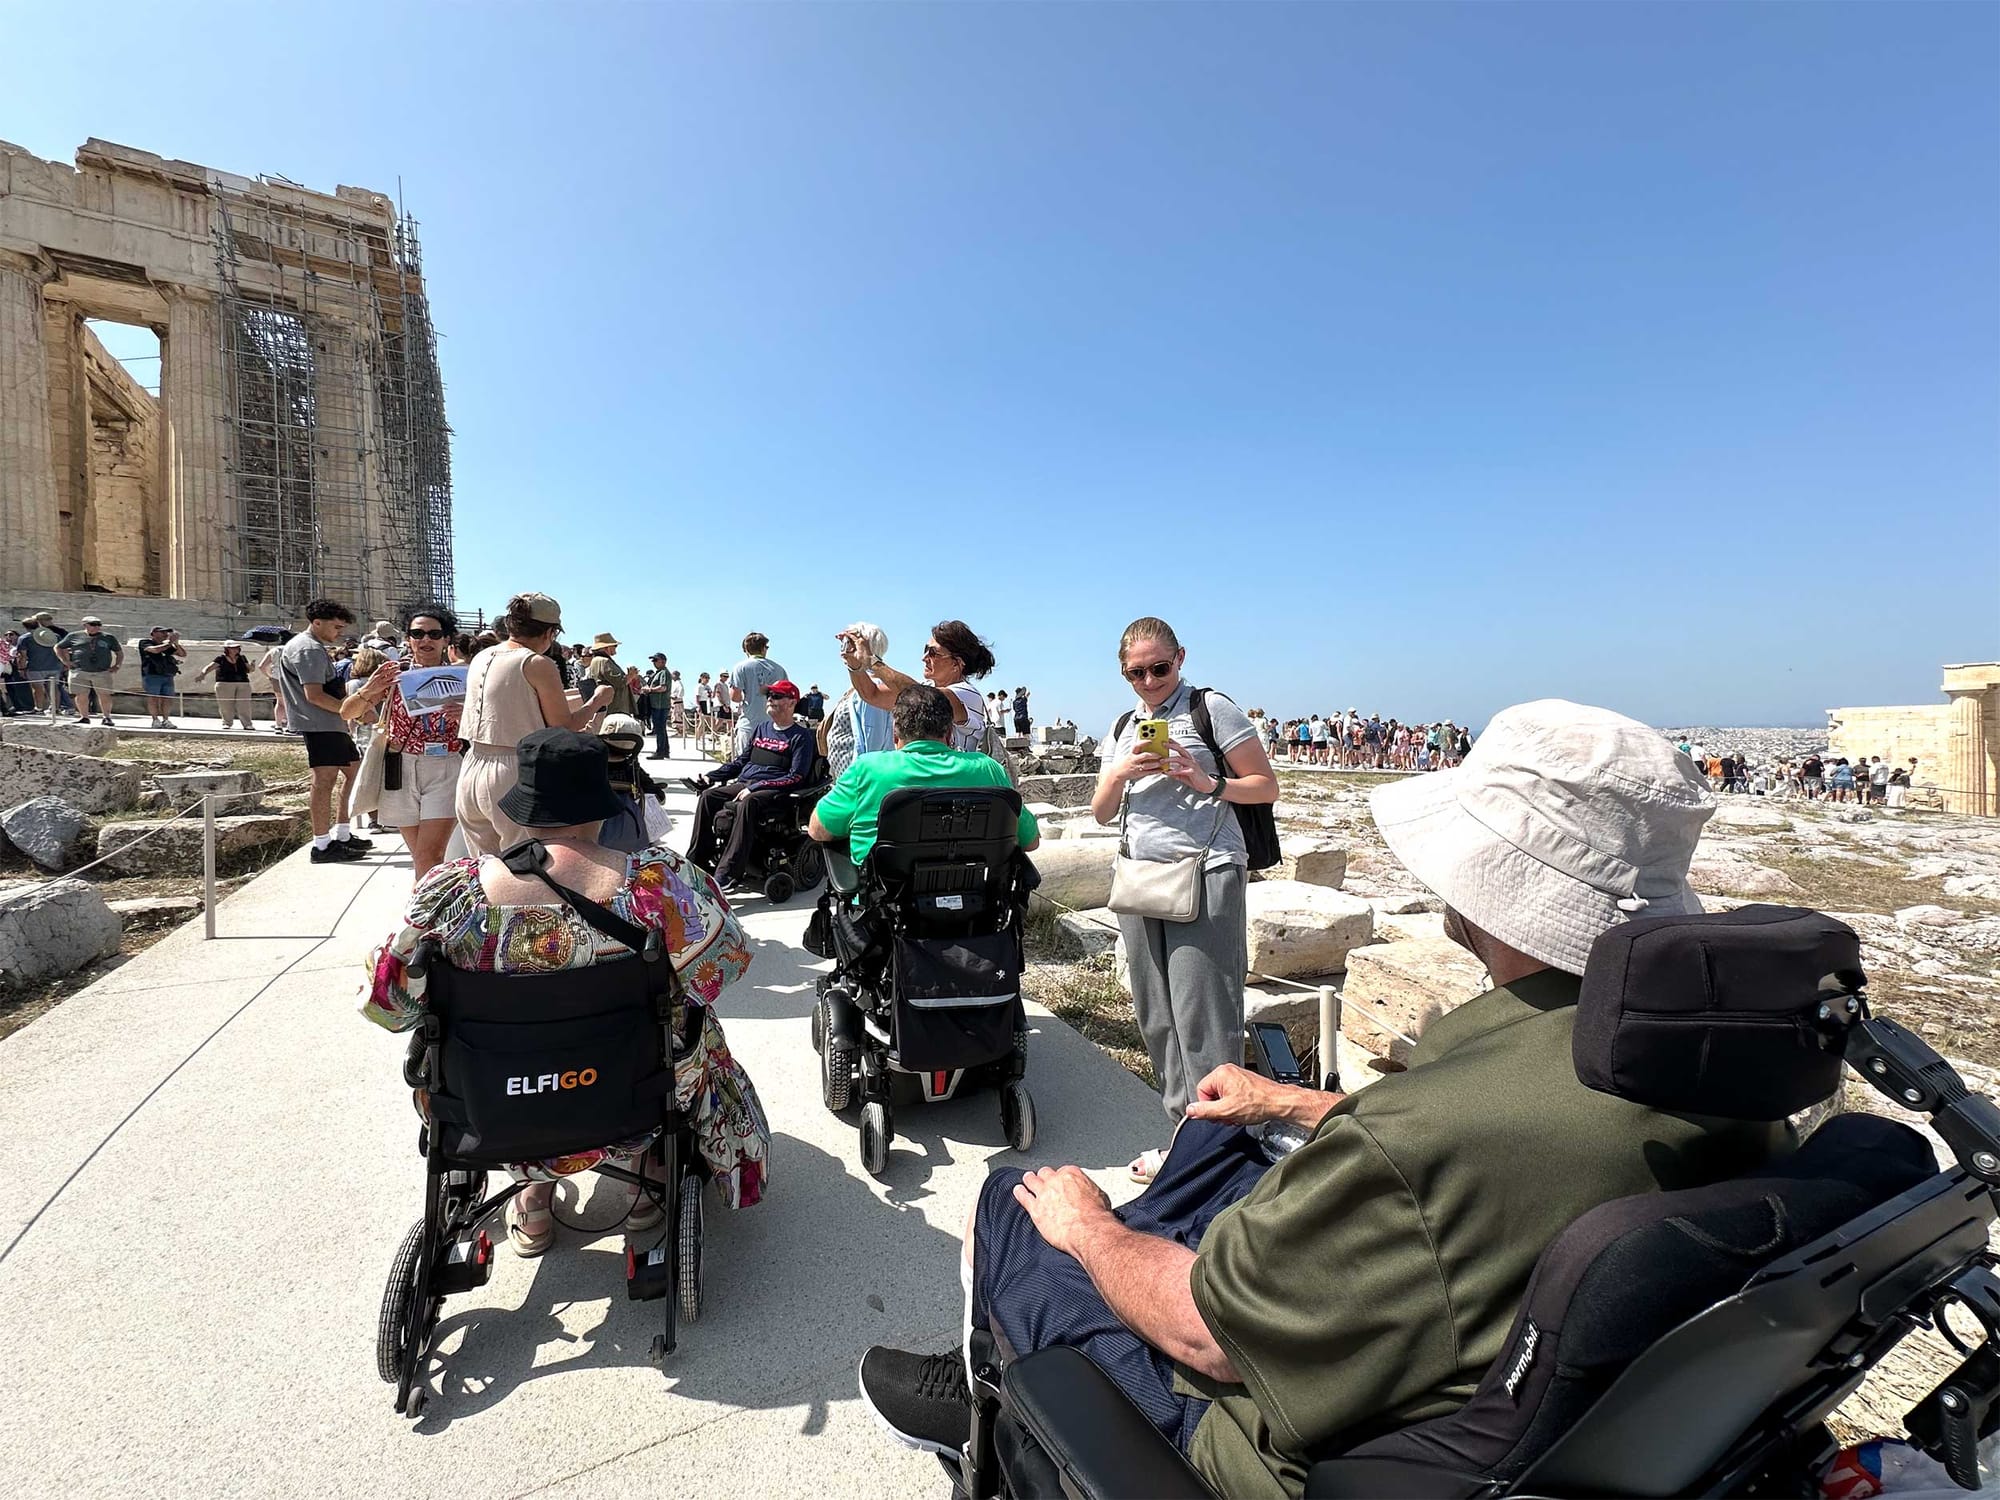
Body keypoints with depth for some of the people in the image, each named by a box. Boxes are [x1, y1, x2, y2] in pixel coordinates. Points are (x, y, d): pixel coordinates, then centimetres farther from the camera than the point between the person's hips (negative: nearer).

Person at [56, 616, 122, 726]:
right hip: (79, 672, 0)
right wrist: (65, 661, 7)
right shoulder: (74, 637, 9)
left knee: (104, 695, -5)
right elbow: (58, 647, 20)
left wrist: (117, 666, 8)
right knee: (81, 696, 2)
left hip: (102, 673, 0)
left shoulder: (108, 638, 12)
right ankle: (84, 717, 11)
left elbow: (120, 652, 20)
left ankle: (106, 717, 2)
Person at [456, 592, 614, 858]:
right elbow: (565, 729, -6)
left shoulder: (481, 658, 11)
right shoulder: (538, 664, -9)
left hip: (471, 773, 7)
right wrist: (596, 701, 9)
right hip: (514, 775, -7)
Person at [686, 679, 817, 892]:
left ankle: (726, 874, -43)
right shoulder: (762, 729, 22)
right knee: (707, 796, -17)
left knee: (746, 804, -37)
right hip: (743, 784, 7)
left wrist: (755, 787, -19)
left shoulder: (800, 736, 0)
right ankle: (698, 861, -16)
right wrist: (711, 776, 15)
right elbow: (743, 760, 30)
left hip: (774, 790, -7)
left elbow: (796, 777, -11)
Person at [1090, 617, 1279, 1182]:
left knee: (1202, 1019, -7)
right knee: (1158, 1019, 8)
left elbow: (1267, 785, -2)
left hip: (1207, 875, -6)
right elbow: (1101, 813, 15)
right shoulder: (1122, 728, 16)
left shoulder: (1212, 709, -1)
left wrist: (1208, 783, -17)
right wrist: (1120, 773, -4)